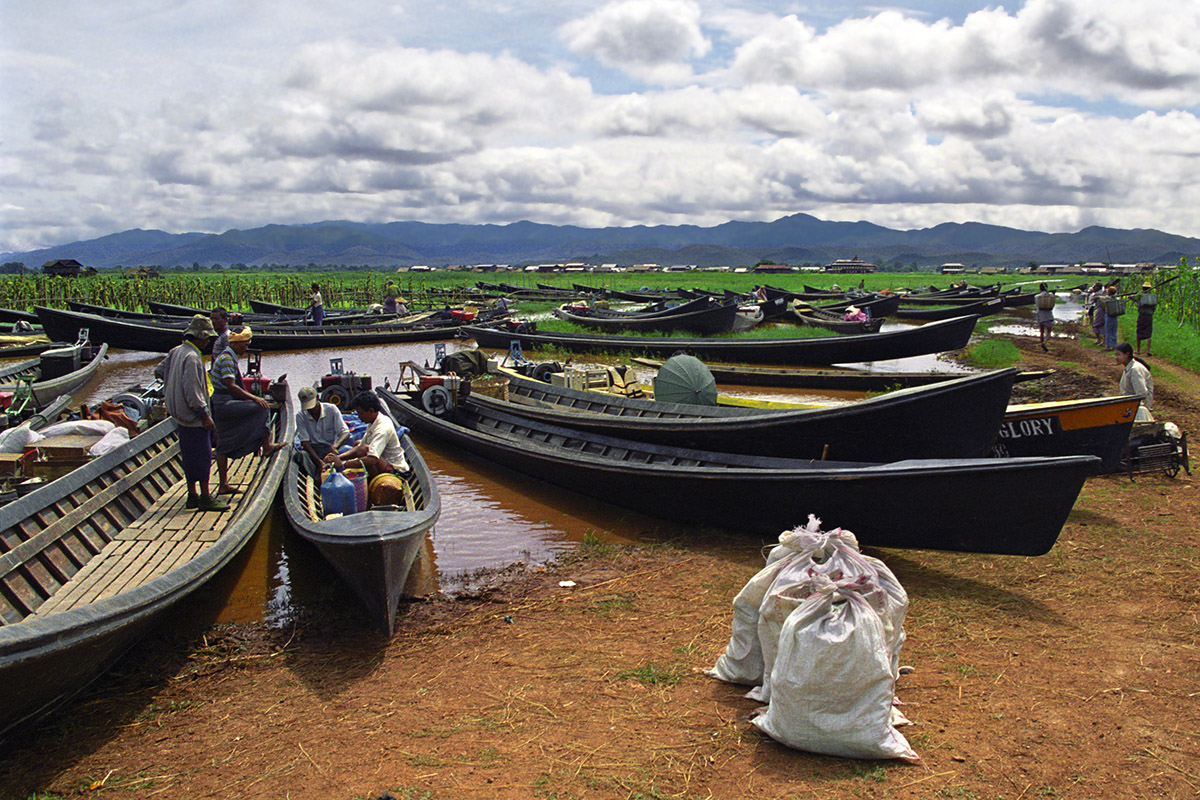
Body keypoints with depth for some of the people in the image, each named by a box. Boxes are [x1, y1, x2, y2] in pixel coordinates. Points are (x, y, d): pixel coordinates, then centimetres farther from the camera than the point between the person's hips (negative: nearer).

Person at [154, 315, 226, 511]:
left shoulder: (176, 352, 10)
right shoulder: (192, 357, -19)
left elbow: (158, 371, 21)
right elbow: (192, 390, -23)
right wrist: (205, 415, -20)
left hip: (182, 415, 10)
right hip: (194, 416, -10)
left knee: (190, 456, 14)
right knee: (202, 456, -4)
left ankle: (192, 495, 21)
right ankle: (205, 498, 0)